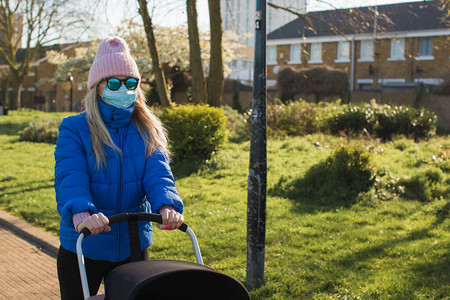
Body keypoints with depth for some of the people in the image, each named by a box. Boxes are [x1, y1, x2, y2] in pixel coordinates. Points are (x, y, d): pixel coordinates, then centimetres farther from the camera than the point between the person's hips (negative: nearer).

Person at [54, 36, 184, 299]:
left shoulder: (148, 131, 2)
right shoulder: (73, 129, -7)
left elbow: (158, 174, -13)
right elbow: (69, 178, -21)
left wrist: (167, 206, -34)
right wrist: (81, 213, -43)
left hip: (133, 246, 2)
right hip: (82, 248, -2)